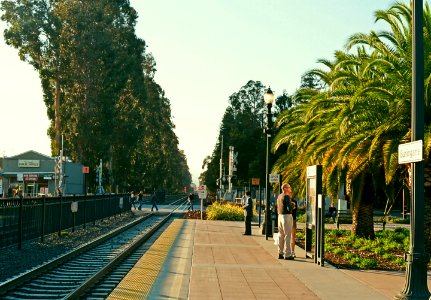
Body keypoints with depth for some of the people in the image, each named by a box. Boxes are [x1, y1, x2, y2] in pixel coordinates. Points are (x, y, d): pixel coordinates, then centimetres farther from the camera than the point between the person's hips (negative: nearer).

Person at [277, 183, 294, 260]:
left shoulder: (279, 196, 13)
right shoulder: (286, 196, -15)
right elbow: (289, 208, -23)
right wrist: (292, 204, -2)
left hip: (280, 216, 9)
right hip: (287, 216, -9)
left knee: (281, 235, 12)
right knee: (287, 235, -5)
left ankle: (280, 253, 16)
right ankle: (287, 254, -5)